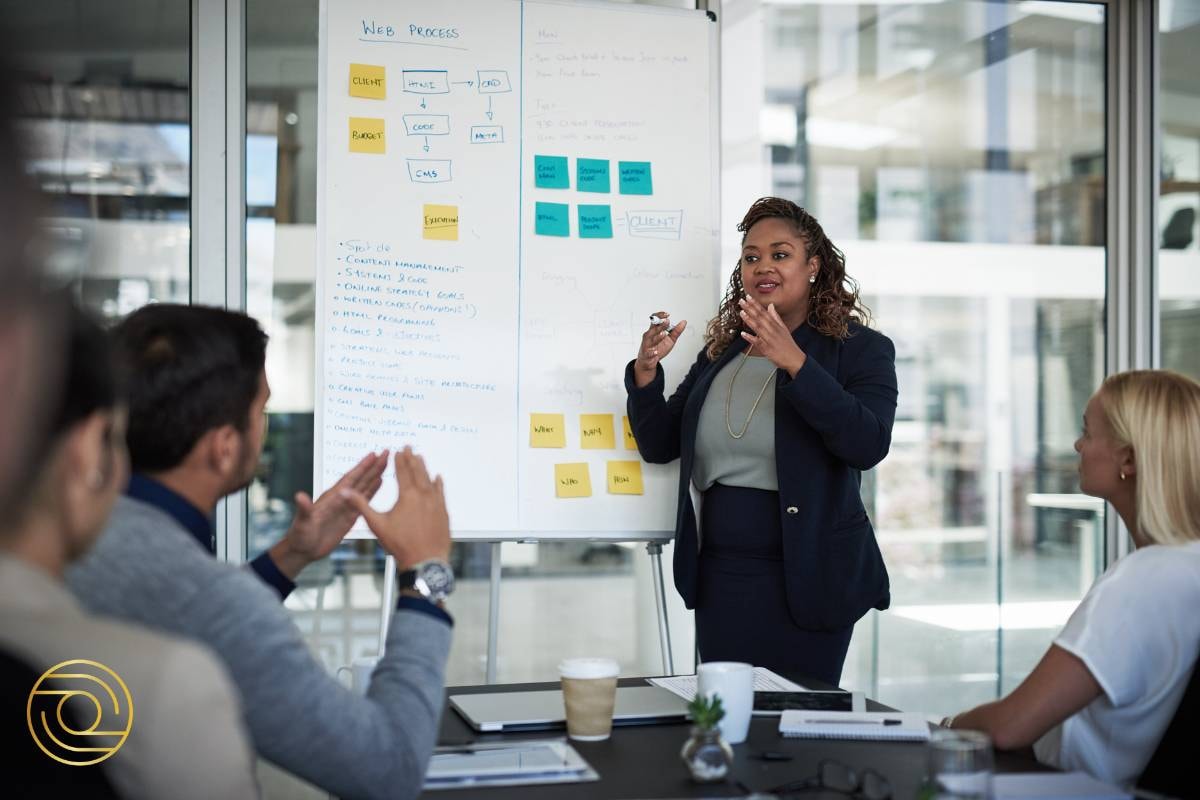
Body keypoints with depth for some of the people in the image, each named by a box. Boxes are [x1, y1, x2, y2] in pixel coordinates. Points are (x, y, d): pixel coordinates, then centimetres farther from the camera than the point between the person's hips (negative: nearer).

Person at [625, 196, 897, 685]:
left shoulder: (860, 350, -3)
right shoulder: (720, 353, 11)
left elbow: (869, 445, -19)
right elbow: (658, 446, 11)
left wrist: (795, 362, -27)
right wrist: (646, 372, -7)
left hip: (806, 580, -4)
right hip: (719, 575, 4)